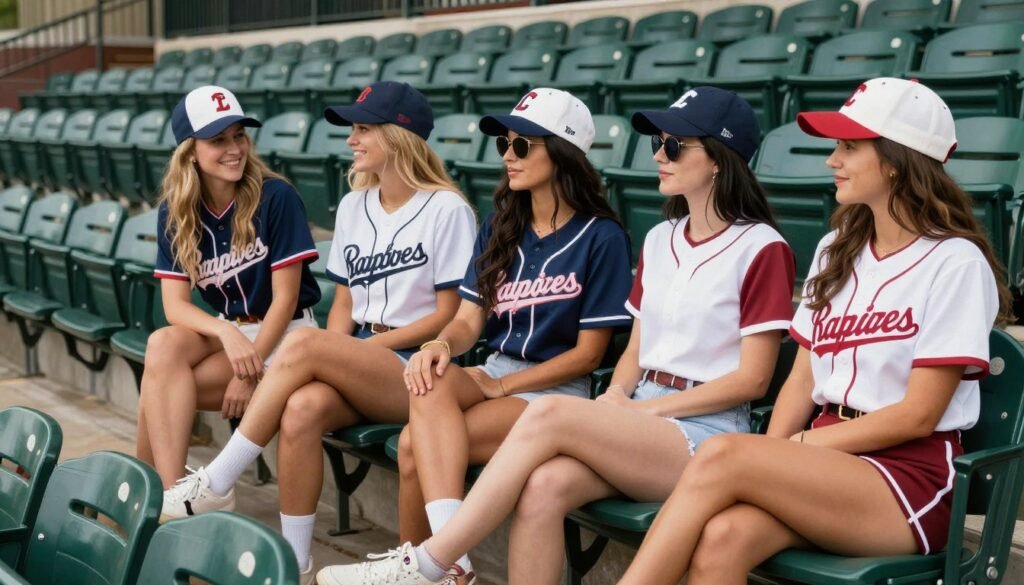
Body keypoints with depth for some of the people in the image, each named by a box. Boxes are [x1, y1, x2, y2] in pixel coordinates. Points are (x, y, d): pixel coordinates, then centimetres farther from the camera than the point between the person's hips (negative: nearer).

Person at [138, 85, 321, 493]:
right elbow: (175, 304, -8)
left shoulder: (276, 198, -14)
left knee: (158, 391, -22)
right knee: (163, 346, -28)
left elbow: (284, 297, -13)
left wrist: (250, 371, -19)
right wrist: (227, 333, -28)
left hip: (283, 334, -4)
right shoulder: (174, 213, -1)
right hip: (225, 331, 5)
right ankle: (171, 490, -25)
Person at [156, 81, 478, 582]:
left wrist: (369, 346, -12)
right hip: (358, 366, 5)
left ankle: (215, 484, -19)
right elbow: (344, 302, 15)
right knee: (303, 409, -30)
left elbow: (448, 316, -7)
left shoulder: (447, 210, -5)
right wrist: (338, 360, -5)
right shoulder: (353, 206, 14)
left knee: (302, 344, -29)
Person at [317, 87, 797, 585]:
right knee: (543, 487, -28)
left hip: (706, 434, -5)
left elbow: (751, 378, -8)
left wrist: (643, 408, -11)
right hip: (637, 426, 6)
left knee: (549, 414, -29)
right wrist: (616, 400, -4)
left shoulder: (760, 248, -5)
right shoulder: (660, 240, 16)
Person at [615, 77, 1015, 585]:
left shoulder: (955, 262, -7)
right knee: (721, 541, -29)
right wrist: (770, 458, -6)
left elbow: (919, 414, -10)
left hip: (912, 478, -5)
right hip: (827, 460, 5)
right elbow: (803, 378, 12)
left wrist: (799, 445, -11)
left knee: (722, 458, -30)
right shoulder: (837, 249, 14)